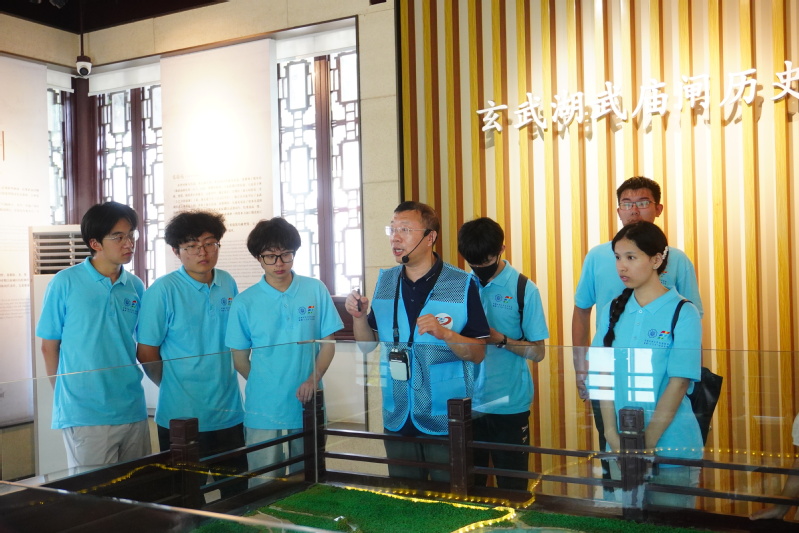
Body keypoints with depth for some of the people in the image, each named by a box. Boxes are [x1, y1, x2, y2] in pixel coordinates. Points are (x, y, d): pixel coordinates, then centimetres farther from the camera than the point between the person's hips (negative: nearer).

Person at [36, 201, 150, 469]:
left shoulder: (135, 286, 5)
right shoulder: (65, 283, -7)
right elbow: (49, 346, 1)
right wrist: (69, 395, 5)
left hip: (133, 410, 4)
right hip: (84, 415, -4)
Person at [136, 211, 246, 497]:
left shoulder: (227, 284, 5)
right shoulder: (163, 290, -10)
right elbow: (147, 353, -8)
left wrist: (224, 383, 9)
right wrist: (173, 387, -1)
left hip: (229, 412, 5)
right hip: (181, 417, -5)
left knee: (237, 491, 14)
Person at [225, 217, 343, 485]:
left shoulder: (316, 290, 0)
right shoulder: (245, 302, -2)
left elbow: (328, 343, 2)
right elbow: (240, 358, 4)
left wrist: (313, 379, -12)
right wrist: (266, 387, -3)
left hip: (307, 405, 1)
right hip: (262, 410, -1)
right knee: (263, 484, 6)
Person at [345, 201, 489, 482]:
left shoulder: (461, 285, -9)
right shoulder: (385, 282, 5)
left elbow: (478, 353, -10)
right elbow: (369, 344, 12)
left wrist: (445, 333, -26)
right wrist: (359, 316, -7)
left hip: (446, 420, -4)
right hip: (398, 420, 4)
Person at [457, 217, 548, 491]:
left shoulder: (523, 288, -5)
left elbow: (538, 352, -4)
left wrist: (500, 339, -18)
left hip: (509, 405, -2)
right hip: (467, 404, 3)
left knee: (512, 488, 7)